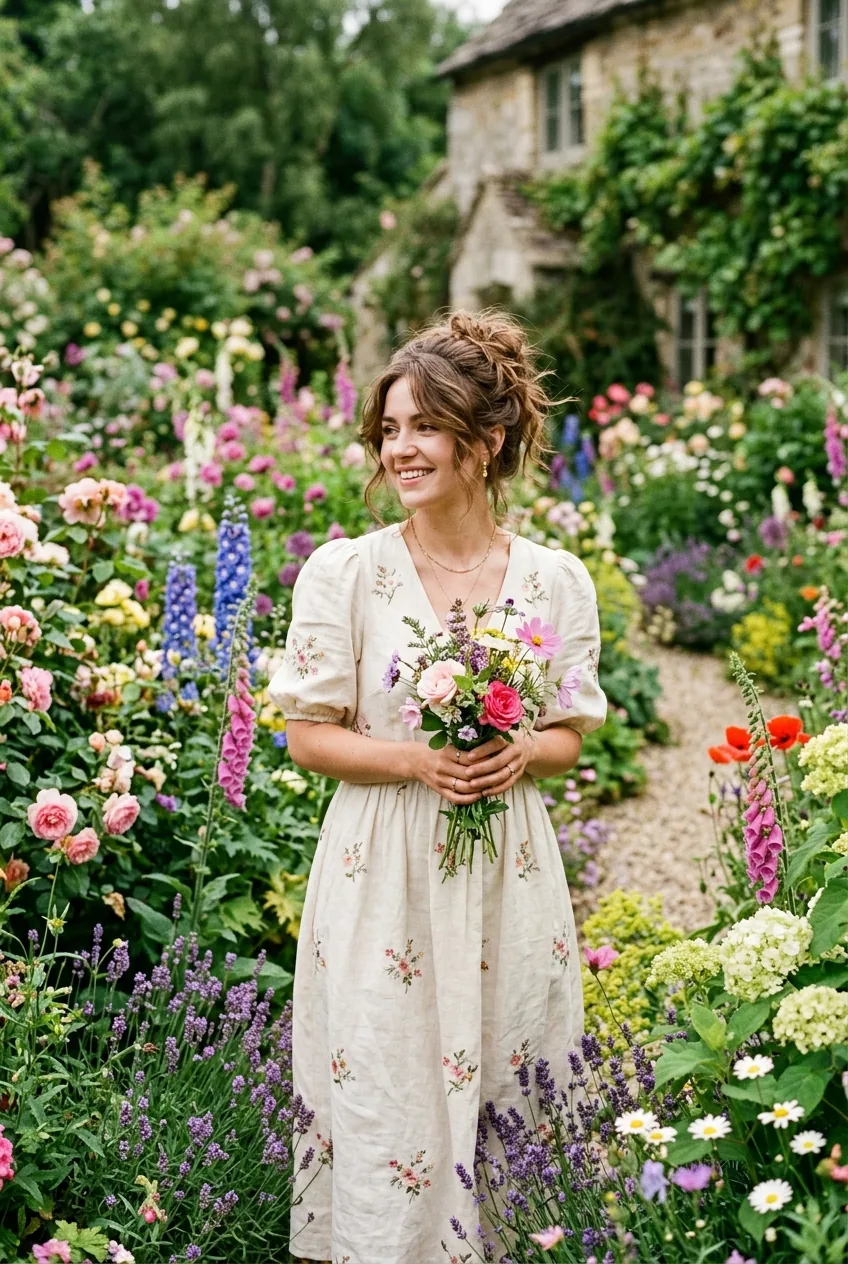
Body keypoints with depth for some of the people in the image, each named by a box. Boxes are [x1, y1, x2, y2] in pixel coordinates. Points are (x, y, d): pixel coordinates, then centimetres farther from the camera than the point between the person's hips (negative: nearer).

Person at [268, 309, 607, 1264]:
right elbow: (309, 736, -2)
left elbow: (570, 736, 9)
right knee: (388, 1106, 2)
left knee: (506, 1101, 10)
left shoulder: (556, 579, 1)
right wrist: (417, 761, -18)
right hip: (381, 875, -2)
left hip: (508, 875, 2)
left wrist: (517, 755, -13)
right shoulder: (342, 573, -4)